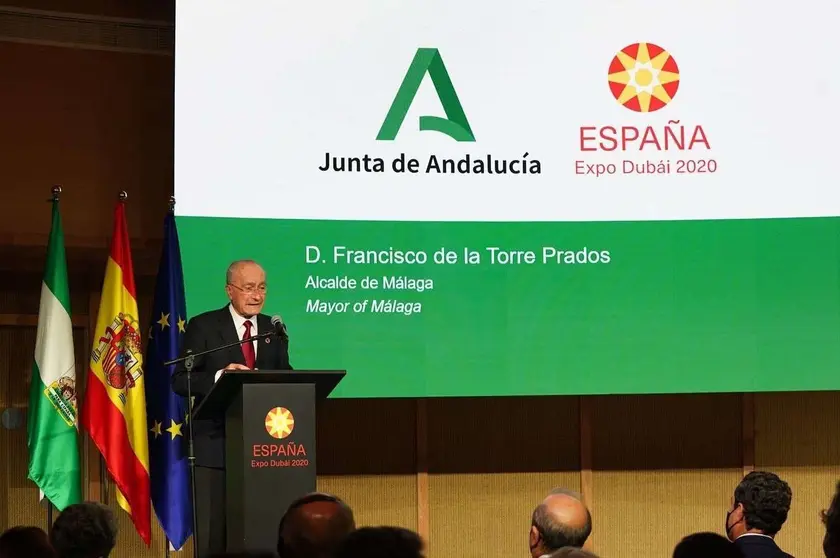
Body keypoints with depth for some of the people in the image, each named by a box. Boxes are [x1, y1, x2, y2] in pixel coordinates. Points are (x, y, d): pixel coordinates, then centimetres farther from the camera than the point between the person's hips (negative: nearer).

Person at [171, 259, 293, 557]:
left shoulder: (274, 330, 13)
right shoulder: (203, 326, 0)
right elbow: (181, 381, -6)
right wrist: (220, 376, -23)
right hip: (216, 444, -4)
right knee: (212, 534, -2)